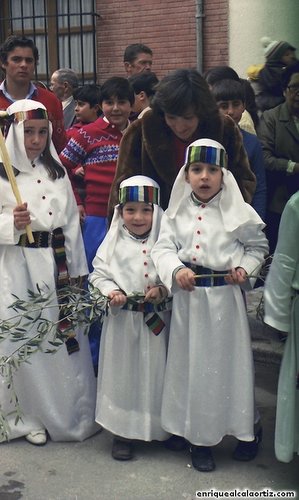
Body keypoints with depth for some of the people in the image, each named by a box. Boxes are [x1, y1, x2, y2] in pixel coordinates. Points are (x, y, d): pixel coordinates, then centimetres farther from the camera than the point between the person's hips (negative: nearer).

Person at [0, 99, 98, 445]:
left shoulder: (56, 171, 9)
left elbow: (71, 222, 10)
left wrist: (76, 269, 8)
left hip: (55, 262, 4)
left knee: (65, 336, 8)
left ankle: (69, 412, 25)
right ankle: (31, 417, 20)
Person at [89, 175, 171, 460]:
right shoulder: (114, 242, 0)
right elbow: (99, 274, 1)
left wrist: (163, 290, -18)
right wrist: (110, 292, -16)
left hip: (156, 319, 0)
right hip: (122, 319, 0)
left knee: (156, 372, 10)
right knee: (122, 373, 7)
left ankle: (161, 428, 28)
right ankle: (123, 432, 22)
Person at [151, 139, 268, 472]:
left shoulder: (238, 212, -4)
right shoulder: (177, 212, 1)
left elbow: (257, 246, 6)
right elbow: (163, 247, -4)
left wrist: (245, 268, -12)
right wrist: (176, 270, -23)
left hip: (225, 295, -2)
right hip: (189, 295, 2)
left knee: (230, 361, 7)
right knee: (192, 363, 9)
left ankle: (247, 429, 30)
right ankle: (199, 437, 25)